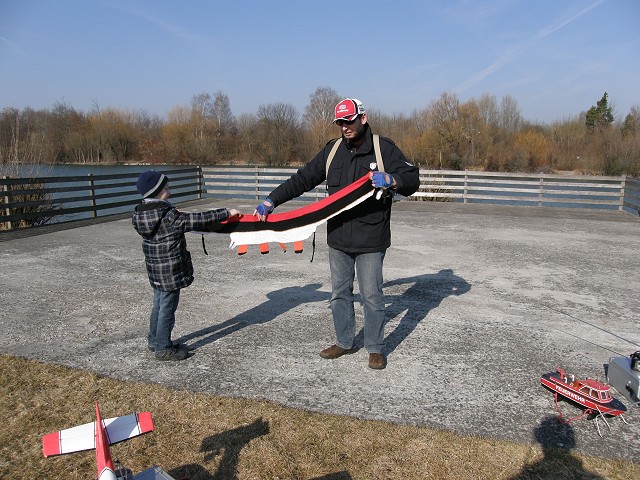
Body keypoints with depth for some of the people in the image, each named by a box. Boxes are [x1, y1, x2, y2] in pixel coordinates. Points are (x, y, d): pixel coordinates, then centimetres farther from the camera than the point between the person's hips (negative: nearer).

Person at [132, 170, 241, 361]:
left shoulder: (139, 213, 0)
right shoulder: (169, 217, -23)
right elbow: (198, 220, -22)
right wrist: (226, 213, -16)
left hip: (155, 269, 8)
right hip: (171, 271, -8)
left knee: (158, 305, 22)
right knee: (167, 308, 4)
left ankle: (154, 341, 37)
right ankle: (163, 348, 16)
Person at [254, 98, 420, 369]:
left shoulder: (384, 148, -5)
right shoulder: (332, 150, 6)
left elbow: (412, 181, -5)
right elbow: (303, 179, 7)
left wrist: (390, 180, -27)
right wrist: (271, 200, 0)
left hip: (371, 240, -4)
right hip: (338, 238, 5)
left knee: (371, 295, 5)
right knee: (340, 293, 15)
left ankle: (376, 348, 24)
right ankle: (344, 342, 33)